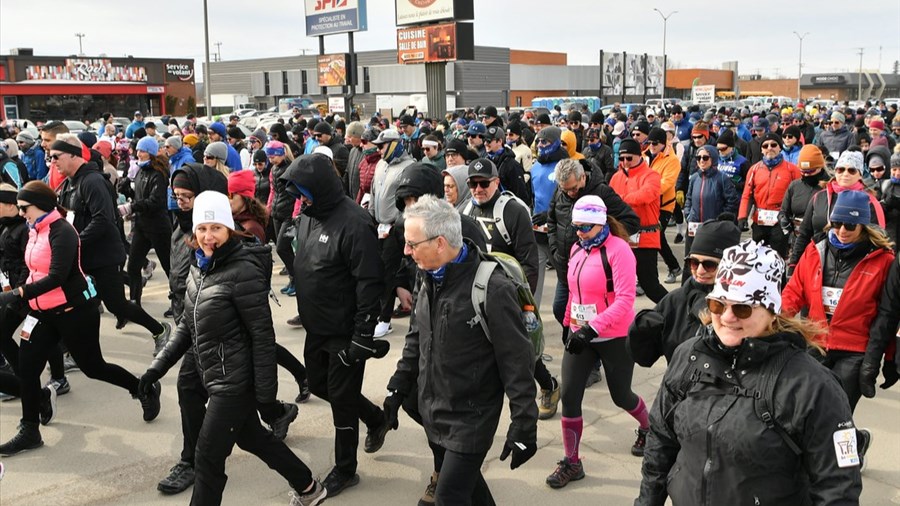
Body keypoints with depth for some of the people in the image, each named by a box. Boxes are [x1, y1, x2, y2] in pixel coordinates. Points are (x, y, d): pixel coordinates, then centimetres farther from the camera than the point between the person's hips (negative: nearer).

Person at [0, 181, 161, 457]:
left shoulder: (62, 232, -19)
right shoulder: (35, 230, 8)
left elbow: (57, 276, -26)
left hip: (74, 310, -8)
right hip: (43, 312, 8)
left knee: (93, 367, 4)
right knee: (27, 367, 2)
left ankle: (146, 390, 26)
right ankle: (30, 431, 14)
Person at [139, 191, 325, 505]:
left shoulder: (243, 271, -20)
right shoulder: (199, 269, 5)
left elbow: (263, 336, -20)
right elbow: (189, 326, 15)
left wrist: (266, 396, -19)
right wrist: (159, 366, 9)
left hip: (235, 381, -9)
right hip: (216, 377, 9)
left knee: (208, 456, 1)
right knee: (251, 437, 22)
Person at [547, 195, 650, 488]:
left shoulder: (618, 249, -17)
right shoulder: (577, 249, 4)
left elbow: (625, 299, -24)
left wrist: (592, 327, -30)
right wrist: (569, 323, 18)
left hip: (614, 338, -5)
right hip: (580, 335, 6)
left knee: (620, 395, 12)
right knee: (569, 395, -2)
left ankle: (648, 428, 45)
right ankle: (571, 462, 10)